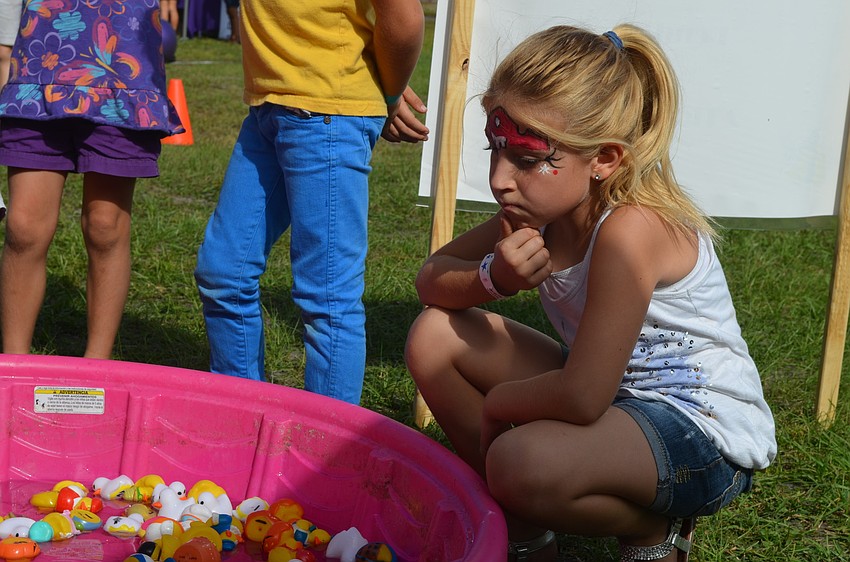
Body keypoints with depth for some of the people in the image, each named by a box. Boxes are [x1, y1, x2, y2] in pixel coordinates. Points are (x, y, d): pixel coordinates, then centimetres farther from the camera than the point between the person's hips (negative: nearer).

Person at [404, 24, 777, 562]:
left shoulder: (631, 230, -30)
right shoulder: (543, 206, -6)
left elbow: (581, 399, -33)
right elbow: (432, 278, 2)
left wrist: (495, 403, -13)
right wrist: (492, 277, -21)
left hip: (705, 436, -8)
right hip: (611, 393, 9)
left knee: (523, 464, -36)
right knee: (435, 336, -3)